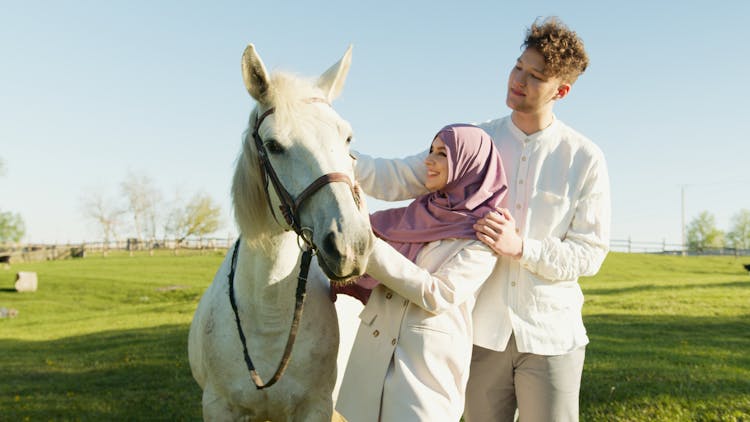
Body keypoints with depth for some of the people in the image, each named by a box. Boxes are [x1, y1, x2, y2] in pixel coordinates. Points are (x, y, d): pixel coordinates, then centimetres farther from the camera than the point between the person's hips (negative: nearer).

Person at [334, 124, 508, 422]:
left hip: (428, 361, -5)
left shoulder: (481, 236, -7)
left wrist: (373, 247, -19)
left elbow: (438, 296, -17)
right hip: (373, 351, 5)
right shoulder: (416, 213, 9)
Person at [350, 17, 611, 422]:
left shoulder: (585, 158, -5)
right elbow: (396, 180, -3)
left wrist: (520, 248, -21)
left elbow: (589, 252, -6)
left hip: (551, 335, -1)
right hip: (483, 331, 2)